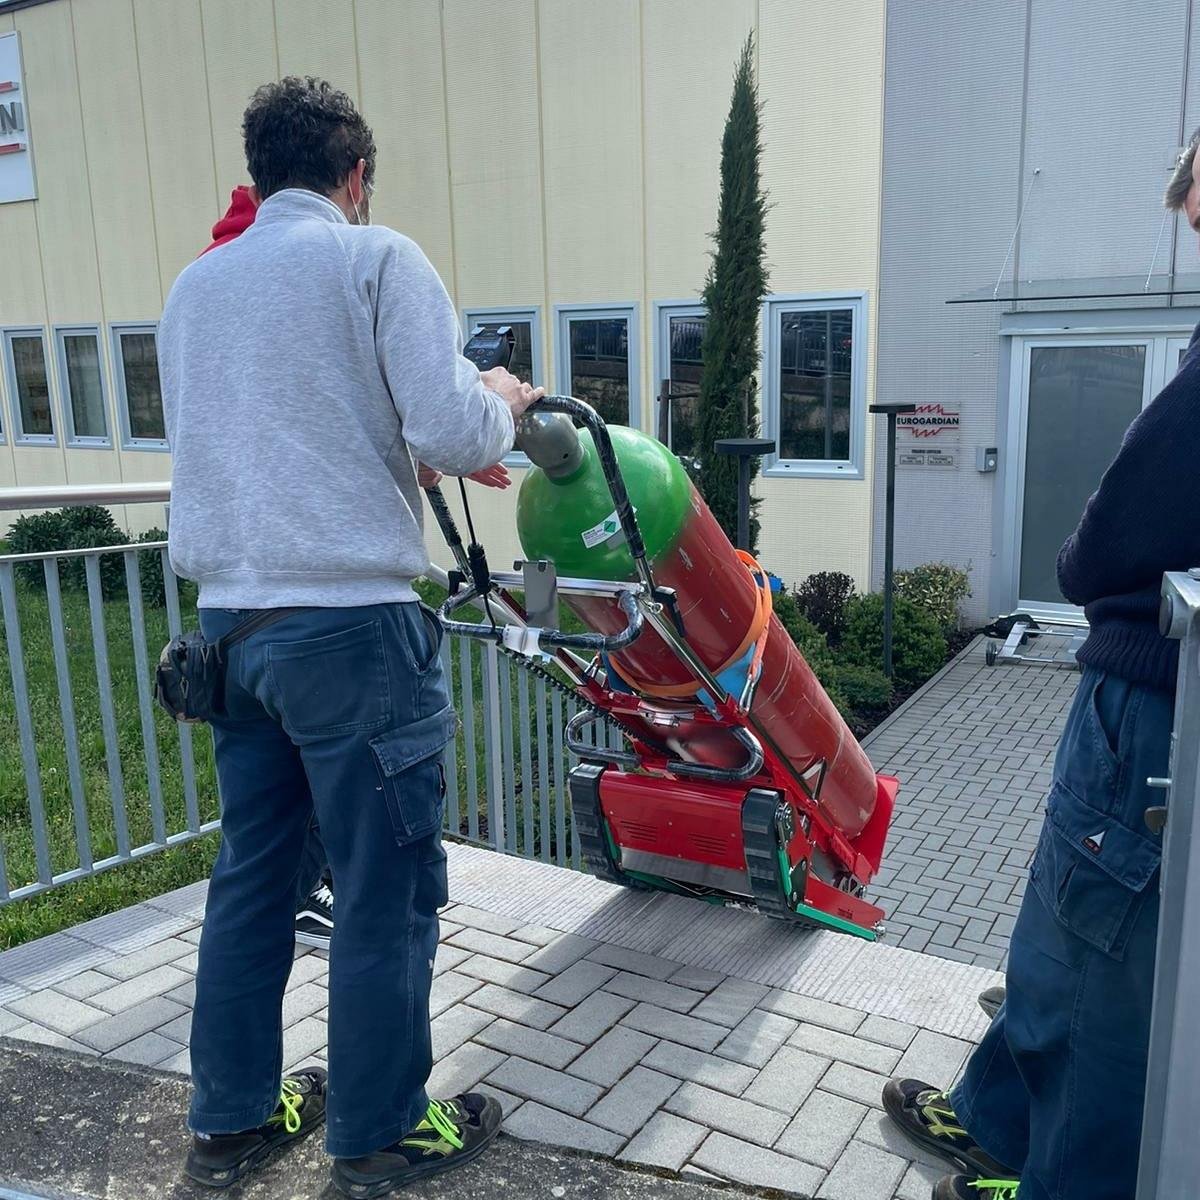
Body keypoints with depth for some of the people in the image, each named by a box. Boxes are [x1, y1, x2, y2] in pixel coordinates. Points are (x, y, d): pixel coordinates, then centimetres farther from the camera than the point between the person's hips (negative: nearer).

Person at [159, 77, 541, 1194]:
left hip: (231, 622, 7)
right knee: (387, 890, 6)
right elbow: (454, 433, -14)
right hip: (348, 622, -7)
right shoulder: (376, 258, -4)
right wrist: (499, 399, 8)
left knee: (251, 872, 17)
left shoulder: (192, 287, 16)